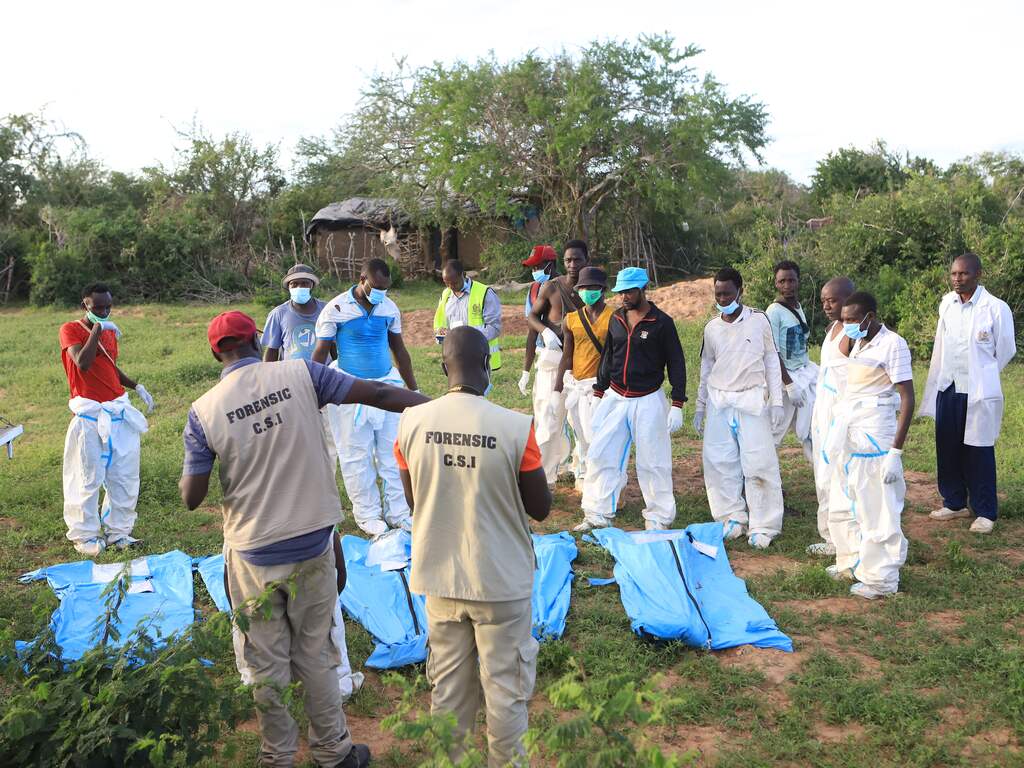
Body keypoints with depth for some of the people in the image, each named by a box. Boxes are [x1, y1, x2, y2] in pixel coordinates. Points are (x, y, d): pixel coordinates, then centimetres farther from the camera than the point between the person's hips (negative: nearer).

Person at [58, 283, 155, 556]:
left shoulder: (110, 331, 13)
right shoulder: (70, 330, -5)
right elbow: (83, 363, -23)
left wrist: (136, 387, 14)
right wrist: (97, 330, -18)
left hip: (119, 413, 6)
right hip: (89, 417, -6)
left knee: (125, 477, 7)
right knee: (88, 478, 0)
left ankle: (118, 531, 18)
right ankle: (85, 535, 12)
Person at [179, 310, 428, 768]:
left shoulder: (203, 412, -9)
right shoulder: (300, 375, -9)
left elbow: (191, 498, -6)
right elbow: (377, 394, -9)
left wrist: (194, 459, 15)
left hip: (254, 556, -1)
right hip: (313, 546, 1)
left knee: (267, 665, 17)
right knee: (315, 654, 18)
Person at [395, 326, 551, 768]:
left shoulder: (411, 422, -9)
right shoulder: (516, 428, -19)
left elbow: (413, 501, 4)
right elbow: (541, 508, -8)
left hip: (439, 577, 3)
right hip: (502, 580, -3)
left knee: (448, 683, 20)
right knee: (504, 685, 14)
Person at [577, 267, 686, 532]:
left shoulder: (662, 322, -6)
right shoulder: (616, 319, 9)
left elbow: (676, 363, -5)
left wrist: (677, 405, -10)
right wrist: (599, 395, 14)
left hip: (648, 401, -5)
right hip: (615, 398, 5)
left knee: (653, 462, 1)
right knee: (599, 455, 3)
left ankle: (659, 518, 14)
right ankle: (598, 515, 13)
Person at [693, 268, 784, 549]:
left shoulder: (759, 320, -2)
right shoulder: (711, 328, 7)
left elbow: (771, 360, 2)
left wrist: (777, 401, -2)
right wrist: (700, 407, 14)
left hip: (752, 400, -3)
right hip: (719, 401, 3)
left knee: (758, 463, -5)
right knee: (719, 462, 3)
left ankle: (762, 526, 4)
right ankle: (732, 518, 16)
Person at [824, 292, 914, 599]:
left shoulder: (893, 344, -12)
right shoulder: (857, 344, 12)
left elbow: (907, 399, -15)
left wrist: (896, 451, -18)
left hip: (874, 439, -8)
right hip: (848, 437, 8)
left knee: (876, 512, 0)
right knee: (842, 508, 18)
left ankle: (881, 579, 11)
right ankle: (851, 562, 34)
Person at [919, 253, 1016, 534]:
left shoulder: (996, 308, -12)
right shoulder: (946, 304, 3)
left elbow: (1005, 350, -1)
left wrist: (981, 376, 10)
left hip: (979, 392, -5)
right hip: (947, 388, 5)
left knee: (978, 453, 2)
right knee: (947, 448, 12)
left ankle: (985, 512, 15)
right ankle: (955, 503, 28)